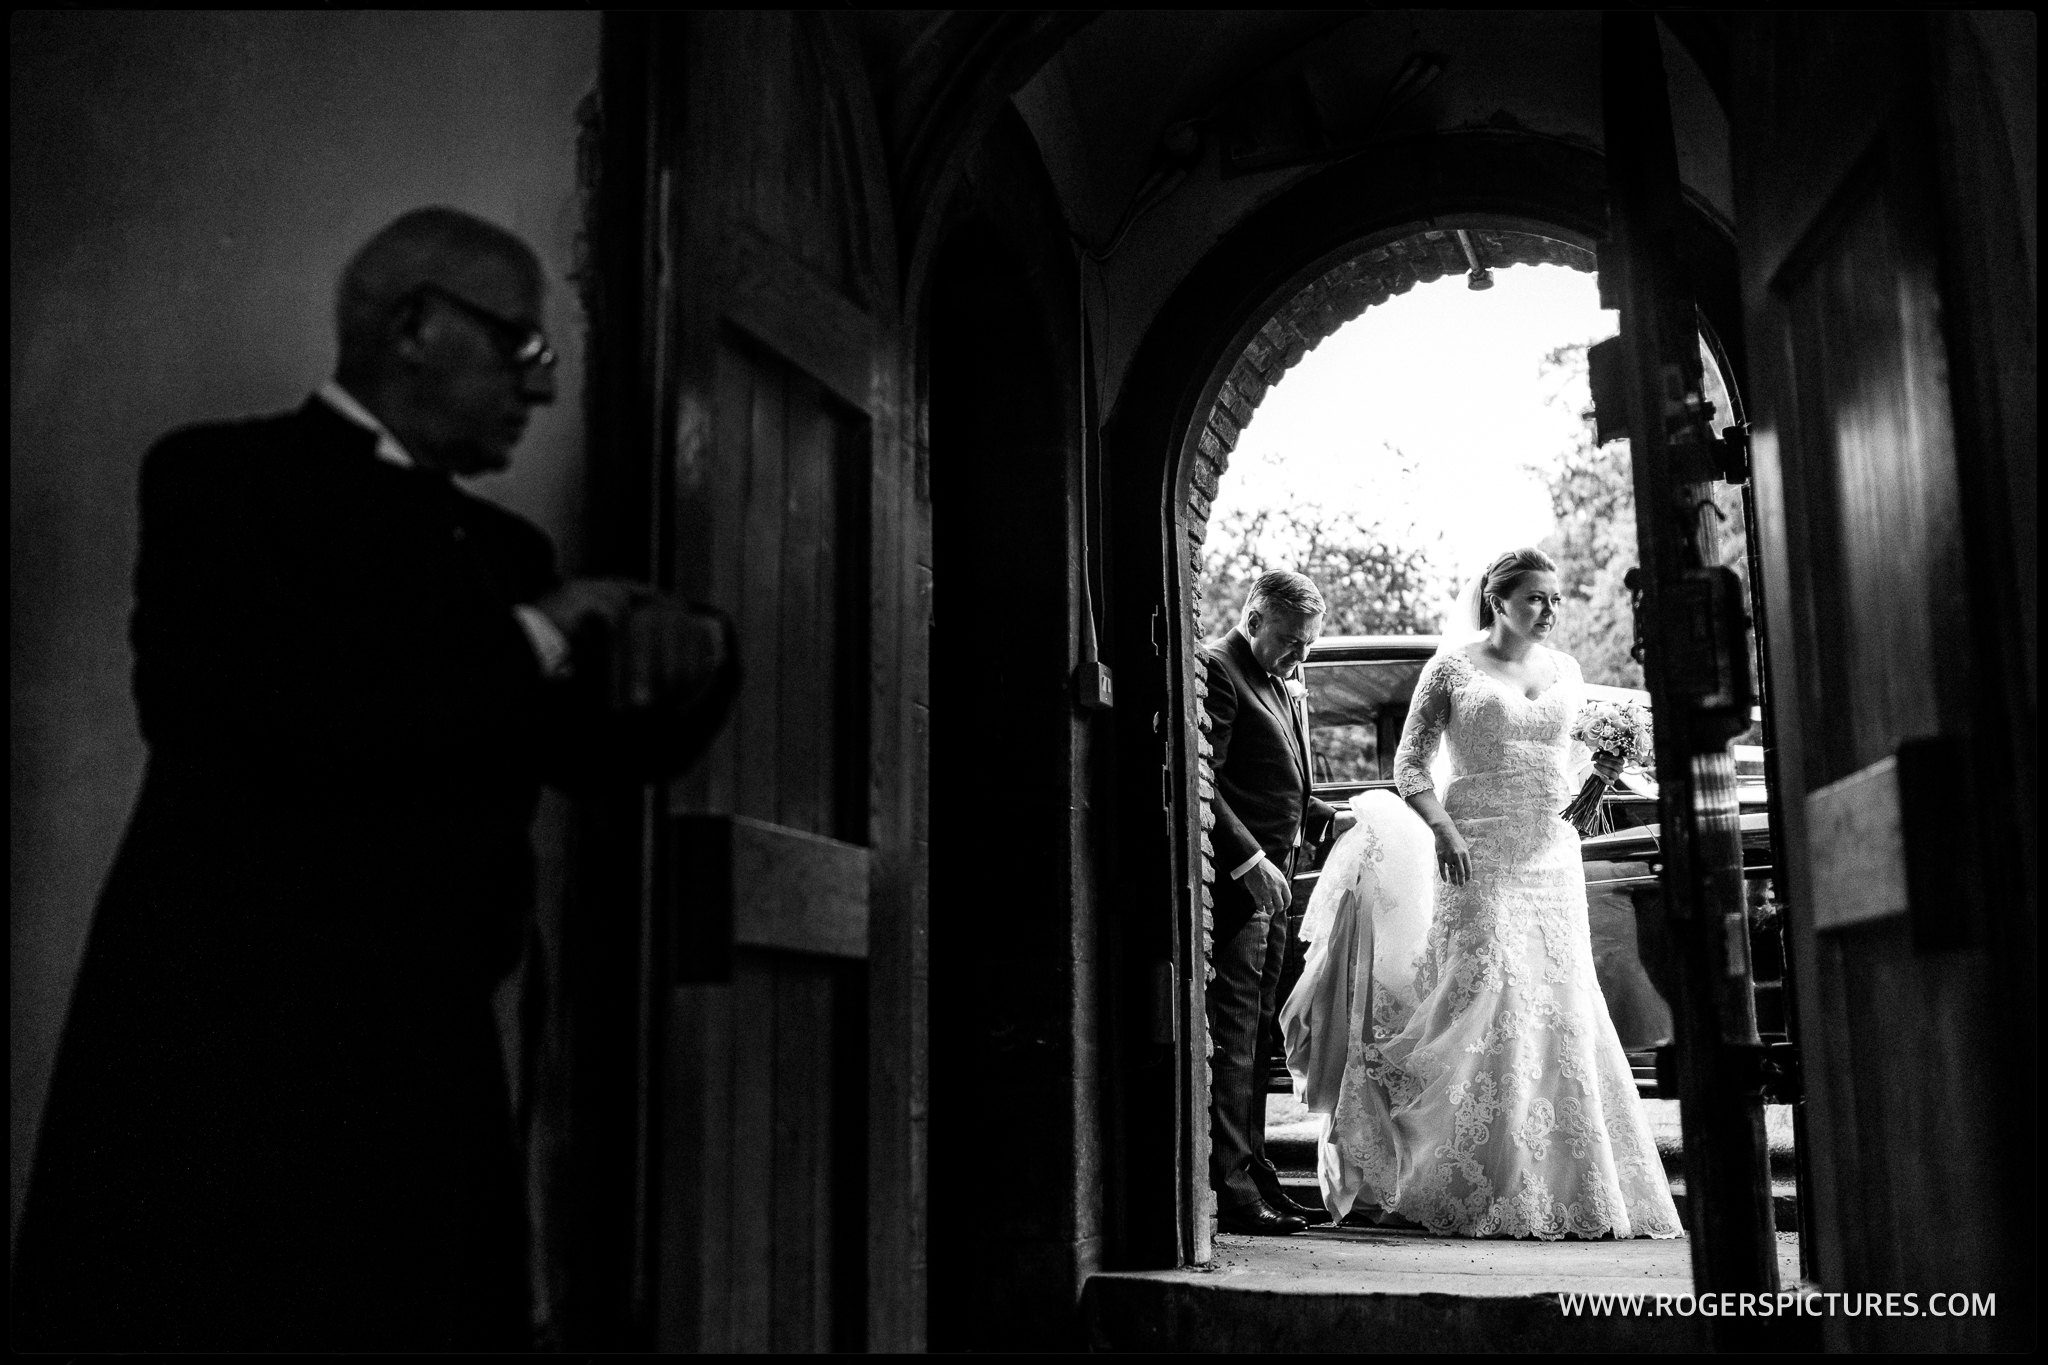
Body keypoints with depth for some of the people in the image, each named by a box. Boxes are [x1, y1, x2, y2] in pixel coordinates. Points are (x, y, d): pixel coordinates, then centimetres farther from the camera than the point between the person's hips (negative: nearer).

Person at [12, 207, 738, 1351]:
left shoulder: (500, 546, 17)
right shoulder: (223, 477, -2)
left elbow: (608, 748, 17)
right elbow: (265, 717, -19)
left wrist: (684, 651, -5)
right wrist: (533, 642, -12)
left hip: (427, 1064, 6)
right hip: (228, 1056, -6)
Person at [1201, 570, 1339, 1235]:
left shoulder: (1282, 682, 19)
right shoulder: (1216, 670, -11)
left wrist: (1323, 817, 11)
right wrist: (1250, 861, -22)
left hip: (1268, 882, 10)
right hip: (1233, 881, -10)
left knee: (1254, 1037, 14)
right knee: (1230, 1037, -8)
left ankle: (1253, 1176, 22)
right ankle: (1228, 1189, -5)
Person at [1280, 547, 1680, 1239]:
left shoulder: (1564, 669, 15)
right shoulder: (1453, 664, 0)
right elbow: (1408, 767, -1)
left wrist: (1601, 774, 3)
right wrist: (1443, 829, -16)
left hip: (1552, 857, 5)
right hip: (1477, 855, -5)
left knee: (1560, 1012, 1)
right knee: (1485, 998, -13)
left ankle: (1560, 1186, 10)